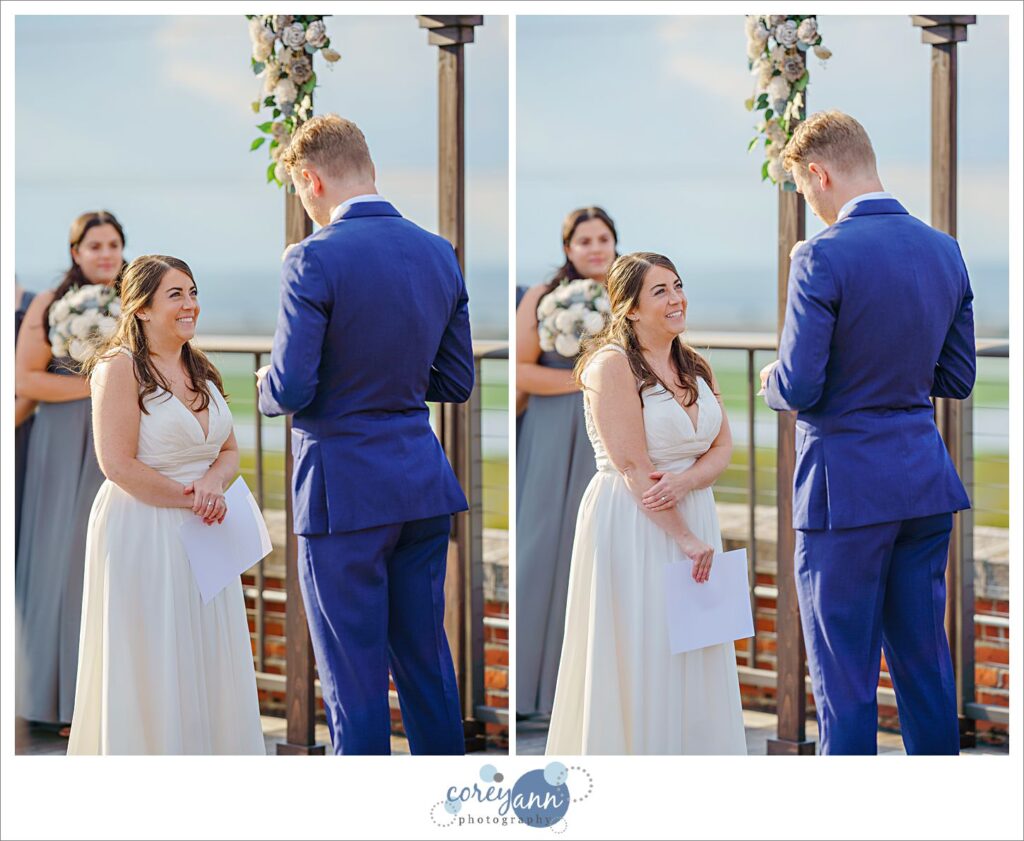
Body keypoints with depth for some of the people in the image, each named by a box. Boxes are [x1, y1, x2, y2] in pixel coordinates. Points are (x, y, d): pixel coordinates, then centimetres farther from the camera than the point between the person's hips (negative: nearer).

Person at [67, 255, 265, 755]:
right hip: (141, 534, -7)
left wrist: (212, 483, -10)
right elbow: (119, 465, -17)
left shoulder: (201, 371, 12)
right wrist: (188, 499, -15)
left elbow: (229, 451, 12)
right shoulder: (119, 368, -11)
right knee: (151, 671, -2)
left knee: (209, 667, 9)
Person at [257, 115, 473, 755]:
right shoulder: (439, 253, 6)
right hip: (424, 482, 6)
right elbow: (457, 382, 10)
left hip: (344, 487, -6)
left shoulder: (316, 259, -15)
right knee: (426, 659, 15)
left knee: (355, 678, 2)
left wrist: (266, 387, 5)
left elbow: (290, 390, -17)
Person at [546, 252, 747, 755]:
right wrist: (685, 537, -16)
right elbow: (633, 467, -16)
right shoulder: (612, 364, -11)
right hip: (633, 526, -7)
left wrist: (684, 481, -16)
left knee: (695, 666, 9)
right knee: (641, 660, -2)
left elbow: (723, 448, 6)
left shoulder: (695, 367, 12)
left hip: (693, 518, 7)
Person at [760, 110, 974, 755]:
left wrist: (772, 381, 5)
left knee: (845, 677, 2)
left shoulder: (823, 257, -16)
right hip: (927, 482, 7)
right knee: (926, 660, 14)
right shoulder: (944, 250, 6)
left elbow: (799, 388, -17)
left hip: (847, 484, -7)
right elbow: (958, 379, 11)